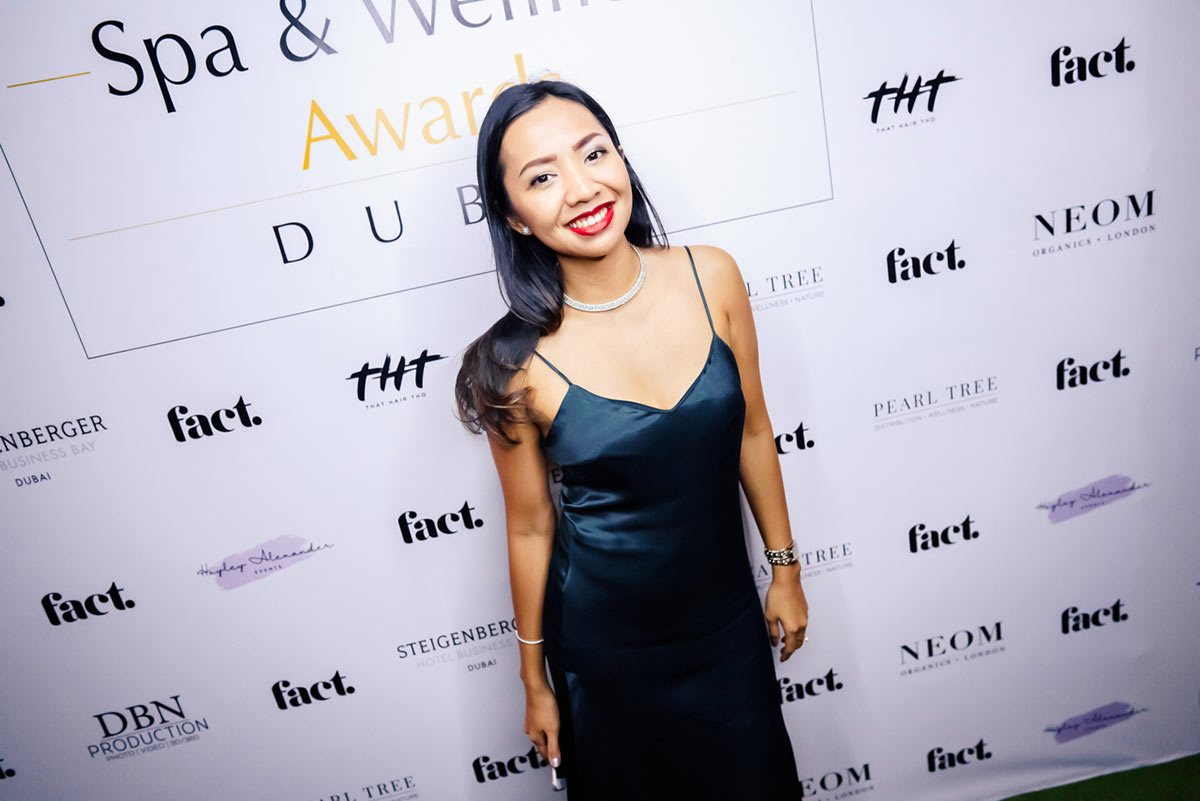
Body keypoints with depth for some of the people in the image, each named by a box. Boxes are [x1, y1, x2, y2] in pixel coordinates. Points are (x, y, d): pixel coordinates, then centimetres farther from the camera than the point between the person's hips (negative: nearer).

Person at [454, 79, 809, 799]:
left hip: (727, 619, 3)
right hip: (606, 650, -2)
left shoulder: (711, 277, -13)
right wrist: (535, 679, 3)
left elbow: (752, 429, -1)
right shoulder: (519, 362, -20)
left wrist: (786, 568, 7)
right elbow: (530, 526, -8)